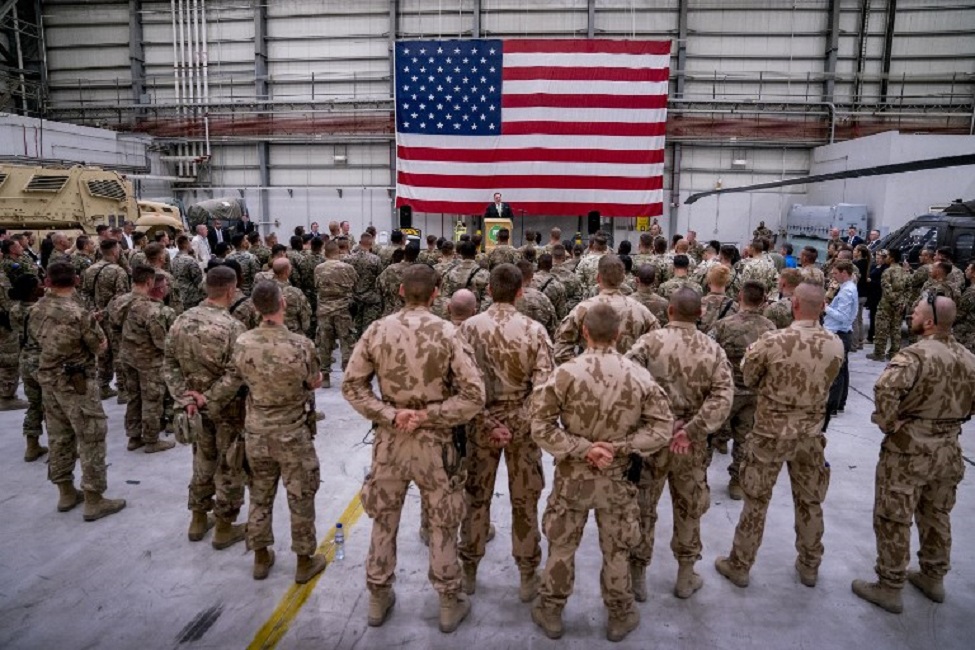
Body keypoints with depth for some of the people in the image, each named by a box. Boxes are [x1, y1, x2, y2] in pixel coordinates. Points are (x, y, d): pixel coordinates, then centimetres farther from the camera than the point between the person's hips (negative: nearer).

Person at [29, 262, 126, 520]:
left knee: (58, 436, 16)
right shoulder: (79, 312, -21)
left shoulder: (37, 309, 1)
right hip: (76, 381, -7)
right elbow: (101, 347, -10)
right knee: (91, 438, 0)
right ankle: (94, 501, 4)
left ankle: (66, 493, 27)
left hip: (47, 378, 8)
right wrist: (91, 328, 6)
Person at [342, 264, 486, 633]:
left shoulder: (377, 331, -7)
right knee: (442, 525, 15)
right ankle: (450, 603, 30)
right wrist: (427, 415, -14)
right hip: (435, 442, -2)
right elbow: (474, 396, -17)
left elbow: (352, 385, -4)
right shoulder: (446, 333, -15)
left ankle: (378, 598, 36)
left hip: (389, 440, 2)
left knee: (384, 520, 20)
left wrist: (390, 415, -10)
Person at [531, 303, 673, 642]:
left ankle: (550, 613, 33)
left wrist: (581, 449, -16)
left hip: (572, 477, -1)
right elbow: (662, 428, -9)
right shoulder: (640, 376, -12)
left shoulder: (565, 373, -17)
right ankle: (620, 617, 36)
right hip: (618, 479, 1)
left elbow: (540, 427, -16)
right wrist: (619, 446, -13)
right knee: (616, 551, 19)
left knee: (561, 547, 17)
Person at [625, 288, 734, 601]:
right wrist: (691, 431, -17)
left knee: (642, 509, 14)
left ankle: (637, 576, 26)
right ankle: (686, 577, 34)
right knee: (689, 510, 20)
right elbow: (723, 398, -14)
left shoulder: (651, 341, -10)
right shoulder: (713, 350, -3)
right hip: (691, 446, 2)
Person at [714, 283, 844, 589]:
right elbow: (824, 382, 4)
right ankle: (809, 566, 36)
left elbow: (748, 379, -7)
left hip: (771, 433, -3)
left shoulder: (773, 341, -21)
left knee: (756, 502, 10)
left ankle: (739, 565, 24)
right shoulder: (836, 344, -9)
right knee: (810, 502, 20)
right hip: (811, 434, 4)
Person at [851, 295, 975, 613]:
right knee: (937, 516, 22)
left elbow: (885, 388, -37)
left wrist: (889, 423, -22)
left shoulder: (916, 354, -22)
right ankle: (933, 578, 38)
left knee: (894, 520, 5)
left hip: (909, 450, -8)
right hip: (948, 450, 8)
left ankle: (890, 588, 16)